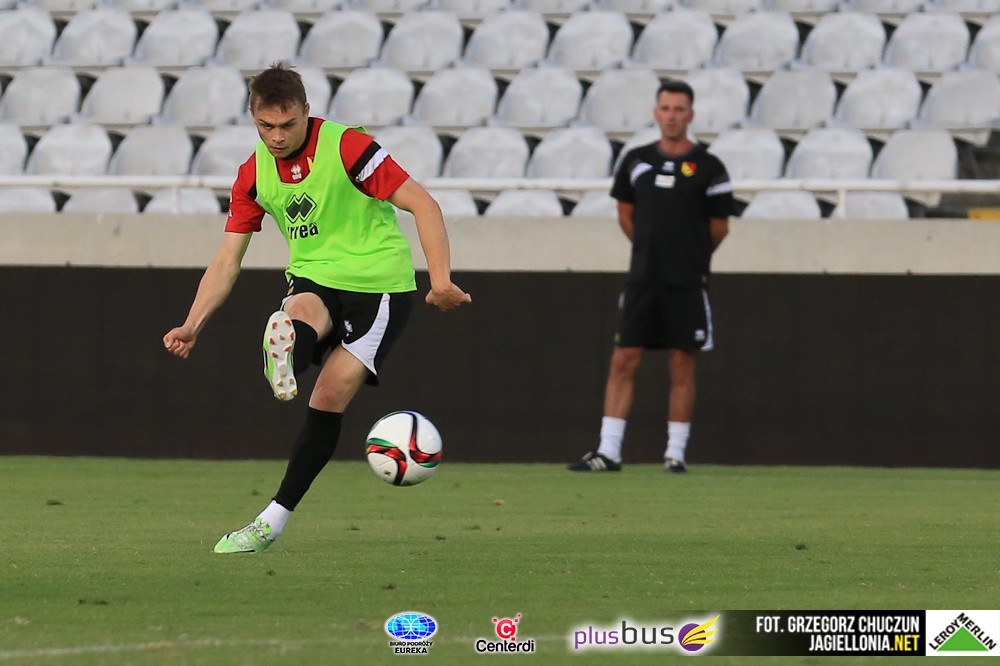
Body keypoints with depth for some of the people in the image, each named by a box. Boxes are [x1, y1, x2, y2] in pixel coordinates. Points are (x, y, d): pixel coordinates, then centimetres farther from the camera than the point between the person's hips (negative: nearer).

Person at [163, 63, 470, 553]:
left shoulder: (346, 147, -16)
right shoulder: (254, 174, 1)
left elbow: (422, 205, -16)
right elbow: (227, 261, 5)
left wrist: (441, 280, -27)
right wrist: (192, 325, -9)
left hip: (378, 284, -4)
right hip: (314, 278, 4)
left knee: (329, 399, -14)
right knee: (300, 316, -34)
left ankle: (274, 520, -6)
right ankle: (285, 361, -71)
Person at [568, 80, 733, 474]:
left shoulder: (708, 168, -3)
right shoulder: (637, 161, 7)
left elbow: (719, 228, 5)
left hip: (687, 283, -3)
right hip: (643, 279, 3)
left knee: (682, 367, 1)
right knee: (623, 361, -2)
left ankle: (675, 452, 8)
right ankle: (608, 452, 0)